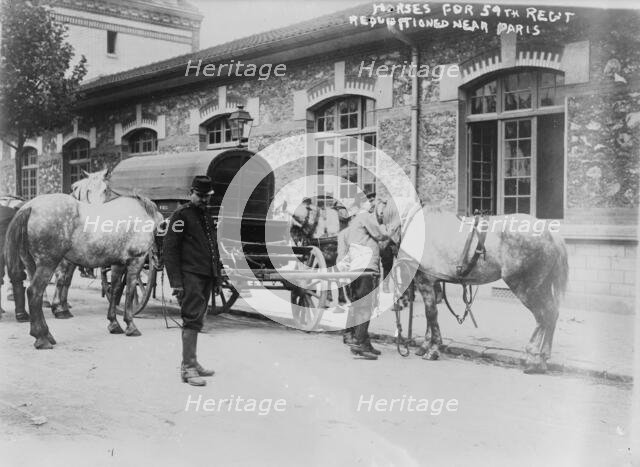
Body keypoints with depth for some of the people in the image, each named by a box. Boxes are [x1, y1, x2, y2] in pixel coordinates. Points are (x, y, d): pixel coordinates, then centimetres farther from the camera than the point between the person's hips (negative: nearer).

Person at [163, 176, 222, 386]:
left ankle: (192, 362, 20)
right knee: (192, 319, -12)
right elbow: (170, 248, -11)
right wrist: (176, 281, -17)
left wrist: (217, 276, 21)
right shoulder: (182, 214, -6)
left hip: (206, 277, 8)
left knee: (196, 320, 12)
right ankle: (188, 367, -10)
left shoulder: (208, 216, 19)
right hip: (190, 276, -8)